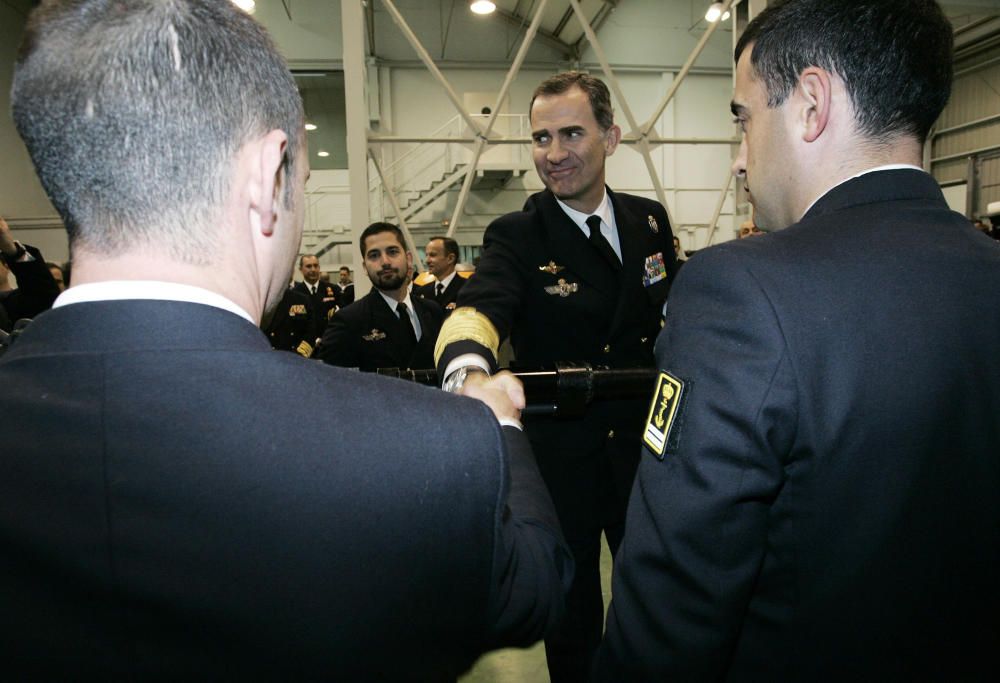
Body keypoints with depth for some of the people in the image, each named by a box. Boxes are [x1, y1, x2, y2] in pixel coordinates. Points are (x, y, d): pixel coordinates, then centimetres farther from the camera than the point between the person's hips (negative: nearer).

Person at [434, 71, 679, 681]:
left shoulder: (650, 221, 1)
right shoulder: (516, 236, -13)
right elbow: (478, 308, -32)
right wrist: (468, 369, -54)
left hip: (644, 443, 4)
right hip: (561, 455, -3)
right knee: (573, 613, 16)